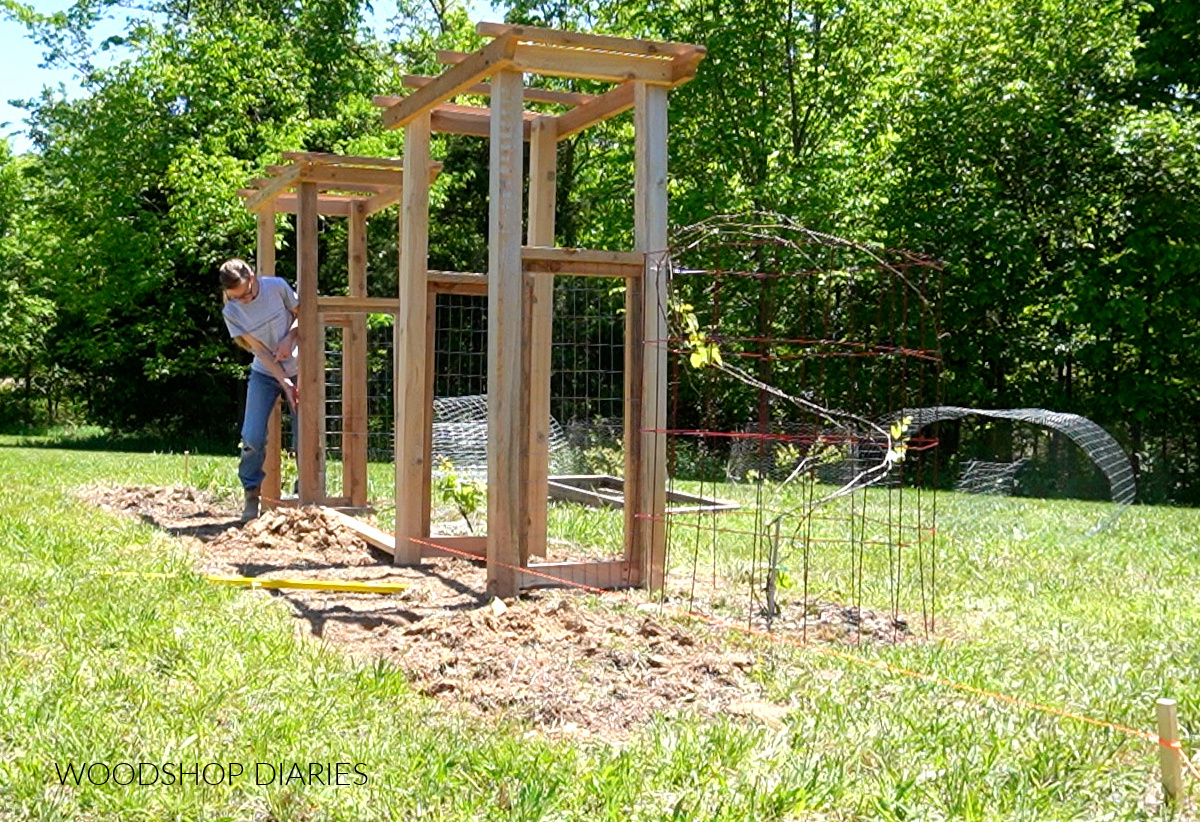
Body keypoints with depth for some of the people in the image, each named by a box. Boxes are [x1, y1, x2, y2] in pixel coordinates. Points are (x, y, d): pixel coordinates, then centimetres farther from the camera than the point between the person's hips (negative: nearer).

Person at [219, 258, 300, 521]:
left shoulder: (277, 287, -12)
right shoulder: (231, 312, -12)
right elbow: (259, 349, -14)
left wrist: (290, 338, -18)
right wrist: (284, 382, -20)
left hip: (298, 369, 0)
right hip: (265, 375, 0)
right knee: (253, 437, -13)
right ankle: (252, 492, 8)